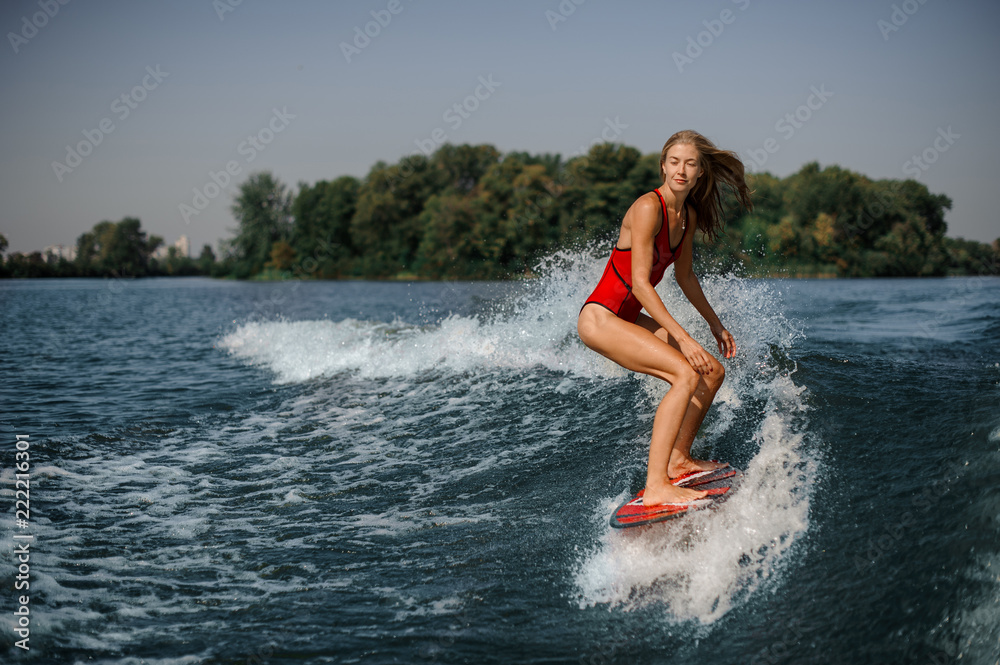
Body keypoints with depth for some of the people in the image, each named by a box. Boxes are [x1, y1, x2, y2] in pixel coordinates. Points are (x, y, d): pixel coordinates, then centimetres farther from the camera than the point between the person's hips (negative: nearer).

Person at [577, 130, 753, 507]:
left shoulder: (687, 215, 8)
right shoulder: (648, 207, -19)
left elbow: (684, 276, 22)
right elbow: (640, 282, -25)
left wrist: (715, 325, 27)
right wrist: (683, 338, -28)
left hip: (629, 319, 10)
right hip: (600, 318, -10)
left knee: (713, 372, 11)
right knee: (686, 373, -25)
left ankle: (677, 461, 22)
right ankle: (655, 487, -28)